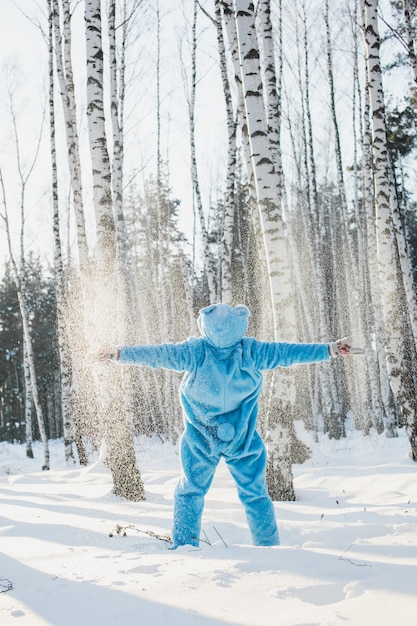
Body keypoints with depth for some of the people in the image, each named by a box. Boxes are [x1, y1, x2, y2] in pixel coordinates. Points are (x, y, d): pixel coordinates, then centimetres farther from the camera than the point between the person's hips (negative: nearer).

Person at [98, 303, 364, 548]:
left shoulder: (196, 351, -18)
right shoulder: (252, 351, -15)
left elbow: (158, 354, -16)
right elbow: (288, 352, -9)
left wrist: (120, 353, -8)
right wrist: (330, 350, -1)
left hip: (200, 441, 0)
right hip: (243, 441, 0)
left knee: (190, 491, 17)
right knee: (255, 494, 14)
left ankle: (184, 546, 16)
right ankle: (269, 546, 17)